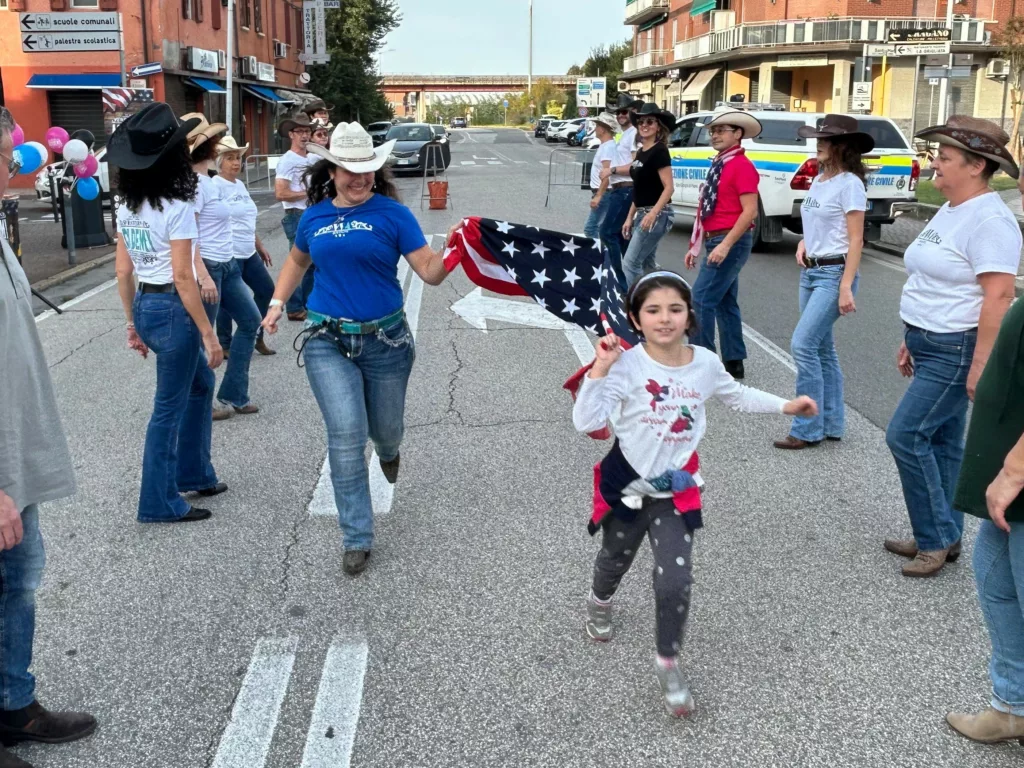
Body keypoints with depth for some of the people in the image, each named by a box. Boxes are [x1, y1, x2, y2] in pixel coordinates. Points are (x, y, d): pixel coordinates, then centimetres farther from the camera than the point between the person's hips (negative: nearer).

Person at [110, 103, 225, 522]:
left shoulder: (127, 207, 6)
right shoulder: (177, 208, -18)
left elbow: (123, 272, 10)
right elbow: (183, 279, -20)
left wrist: (134, 322, 19)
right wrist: (209, 334, -15)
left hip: (144, 307, 8)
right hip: (173, 309, -8)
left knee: (201, 383, 25)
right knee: (169, 408, 4)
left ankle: (194, 473, 34)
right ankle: (159, 502, 16)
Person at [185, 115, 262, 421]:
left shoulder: (209, 180, 11)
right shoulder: (195, 183, -18)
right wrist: (203, 276, -29)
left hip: (226, 264, 11)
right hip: (208, 266, -11)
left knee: (250, 319, 17)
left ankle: (232, 395, 23)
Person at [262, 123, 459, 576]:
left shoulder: (391, 213, -6)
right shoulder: (314, 216, 4)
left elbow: (430, 273, -11)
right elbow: (298, 260, 24)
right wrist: (277, 304, 13)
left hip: (384, 339, -1)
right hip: (328, 340, 1)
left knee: (385, 428, 16)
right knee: (346, 436, -10)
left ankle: (388, 449, 58)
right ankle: (357, 538, 1)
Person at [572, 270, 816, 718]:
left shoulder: (705, 363, -8)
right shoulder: (627, 365, -22)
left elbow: (737, 396, 14)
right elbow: (586, 423, -30)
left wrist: (785, 406, 11)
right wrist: (600, 370, -36)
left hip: (676, 490, 2)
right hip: (627, 484, -2)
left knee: (675, 582, -8)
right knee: (616, 559, 24)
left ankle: (667, 663, 17)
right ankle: (599, 603, 60)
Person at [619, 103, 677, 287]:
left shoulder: (659, 151, -13)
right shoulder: (641, 152, 14)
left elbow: (669, 187, -19)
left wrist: (652, 214, -27)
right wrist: (629, 218, 16)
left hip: (656, 215, -9)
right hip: (642, 214, 9)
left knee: (630, 263, -11)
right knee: (645, 264, 13)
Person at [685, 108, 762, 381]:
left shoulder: (741, 165, -13)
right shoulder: (719, 165, 15)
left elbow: (750, 211, -19)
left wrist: (725, 245, -23)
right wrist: (696, 246, 17)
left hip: (730, 242, -9)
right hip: (717, 242, 10)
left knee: (701, 300, -11)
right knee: (725, 303, 12)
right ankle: (733, 362, 19)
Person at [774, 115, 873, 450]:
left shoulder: (849, 184, -12)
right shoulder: (818, 180, 12)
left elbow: (855, 240, -15)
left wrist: (846, 287, -20)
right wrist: (803, 243, 3)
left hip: (834, 274, -8)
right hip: (810, 272, 9)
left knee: (803, 345, -13)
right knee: (822, 349, 11)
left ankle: (808, 429, -5)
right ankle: (831, 424, 20)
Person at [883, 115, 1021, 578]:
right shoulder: (949, 212, 13)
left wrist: (981, 364, -26)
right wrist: (911, 340, 20)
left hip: (957, 350, -10)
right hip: (932, 346, 10)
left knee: (906, 436, -9)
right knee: (939, 441, 13)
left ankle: (938, 538, 4)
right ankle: (941, 538, 23)